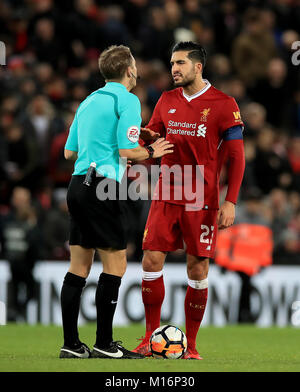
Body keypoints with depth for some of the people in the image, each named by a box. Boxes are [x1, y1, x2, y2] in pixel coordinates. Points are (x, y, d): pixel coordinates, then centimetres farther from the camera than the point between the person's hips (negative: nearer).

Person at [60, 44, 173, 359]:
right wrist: (151, 152, 5)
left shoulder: (88, 102, 19)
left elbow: (69, 151, 20)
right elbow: (127, 151, -14)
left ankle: (71, 344, 8)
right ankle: (104, 343, -3)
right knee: (115, 265, -2)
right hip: (103, 186, -8)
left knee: (79, 266, 8)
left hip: (78, 185, 8)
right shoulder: (127, 100, -6)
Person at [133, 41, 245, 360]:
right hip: (166, 195, 4)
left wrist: (230, 202, -10)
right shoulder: (167, 101, 10)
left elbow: (236, 157, -4)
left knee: (197, 268, -1)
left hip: (201, 199, -4)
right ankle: (151, 338, 7)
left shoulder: (223, 104, -4)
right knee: (151, 260, -4)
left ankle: (190, 345, 8)